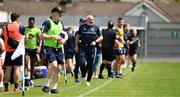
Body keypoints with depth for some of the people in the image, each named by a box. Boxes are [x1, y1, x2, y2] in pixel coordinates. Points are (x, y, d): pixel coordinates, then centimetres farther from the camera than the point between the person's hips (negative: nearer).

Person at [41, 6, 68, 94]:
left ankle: (54, 87, 11)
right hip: (50, 48, -7)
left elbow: (66, 35, 22)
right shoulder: (47, 22, -6)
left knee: (58, 68, 2)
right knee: (54, 65, -21)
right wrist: (53, 37, -20)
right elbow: (43, 36, -11)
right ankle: (46, 85, -9)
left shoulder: (60, 23, 16)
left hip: (59, 48, 7)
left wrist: (64, 39, 0)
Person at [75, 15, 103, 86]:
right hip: (83, 47, -1)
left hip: (92, 48, 1)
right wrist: (76, 45, 9)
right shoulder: (82, 27, 9)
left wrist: (95, 41, -4)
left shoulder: (95, 28, 9)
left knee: (90, 64, 1)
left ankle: (88, 80, 11)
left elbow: (101, 37, 13)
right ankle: (83, 76, 4)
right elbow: (77, 36, 17)